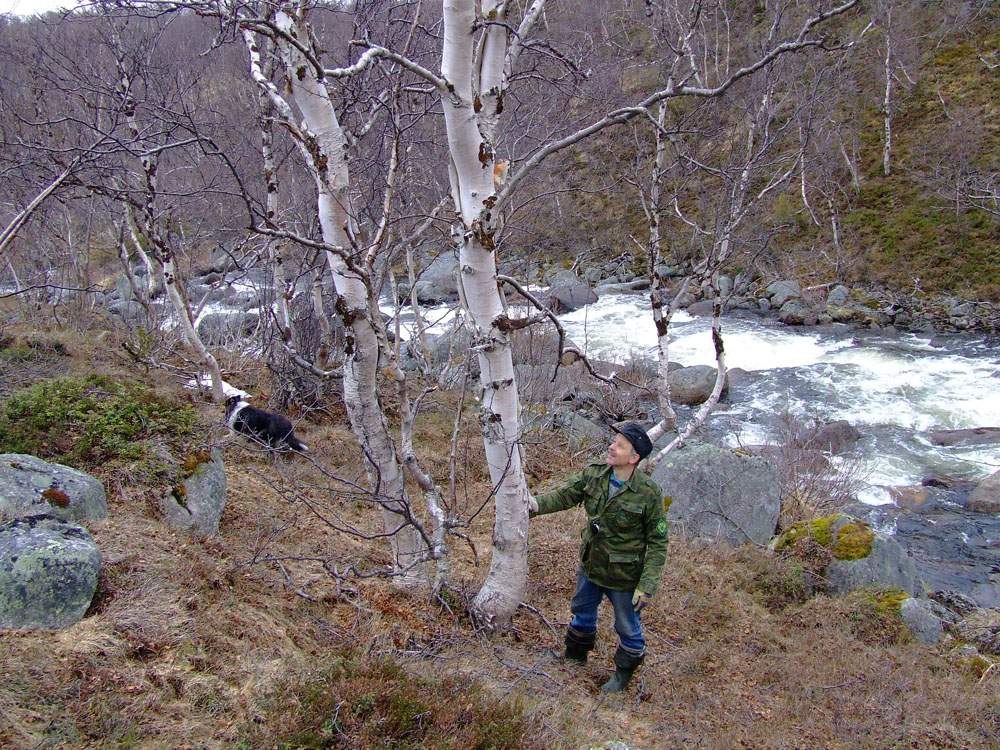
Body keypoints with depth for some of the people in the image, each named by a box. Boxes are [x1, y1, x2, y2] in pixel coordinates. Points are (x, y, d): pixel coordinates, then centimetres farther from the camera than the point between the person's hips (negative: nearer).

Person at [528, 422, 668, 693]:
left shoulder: (649, 493, -25)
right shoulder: (593, 474, -12)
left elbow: (658, 542, -19)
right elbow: (565, 495, -5)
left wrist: (647, 585, -21)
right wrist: (537, 504, -25)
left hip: (624, 576, -5)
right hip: (590, 566, 5)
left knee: (627, 627, 19)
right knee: (582, 612, 28)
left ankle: (624, 671, 48)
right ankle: (576, 655, 56)